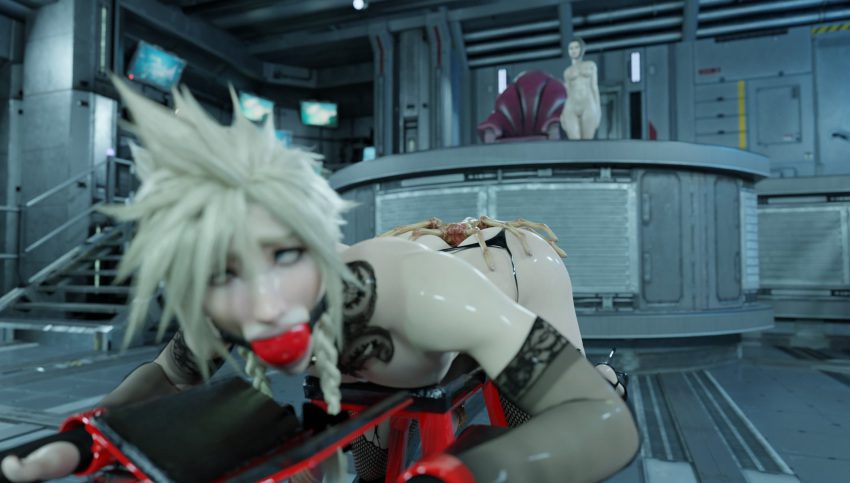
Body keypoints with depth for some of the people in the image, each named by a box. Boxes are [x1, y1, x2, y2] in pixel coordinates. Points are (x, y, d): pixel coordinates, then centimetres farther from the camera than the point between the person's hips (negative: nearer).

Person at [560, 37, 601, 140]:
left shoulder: (591, 65, 16)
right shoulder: (567, 71, 19)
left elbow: (595, 86, 10)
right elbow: (568, 94, 16)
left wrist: (598, 108, -2)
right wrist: (563, 114, 5)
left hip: (588, 107, -1)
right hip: (571, 109, 1)